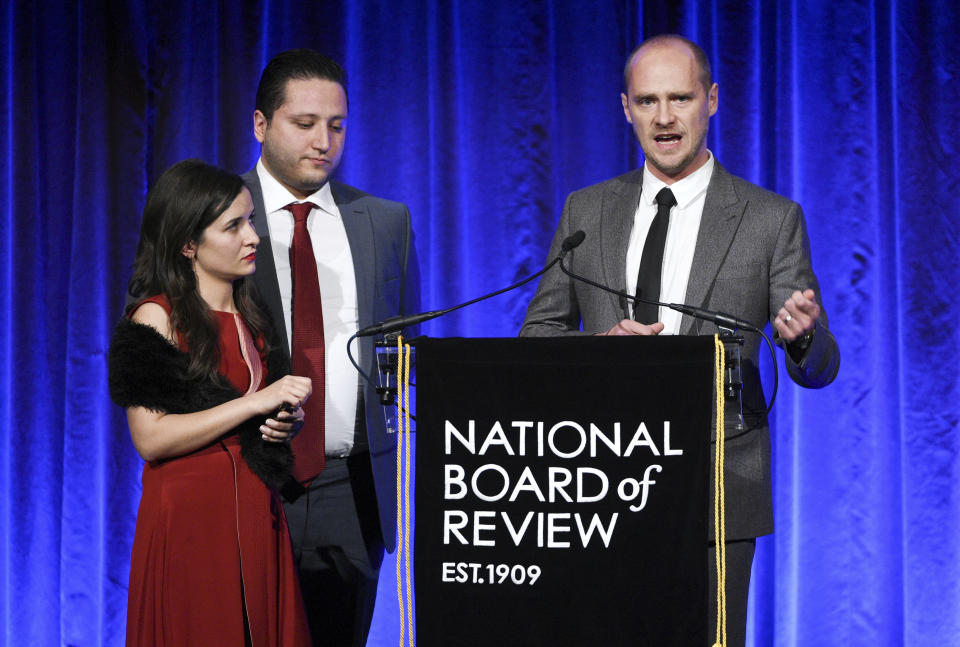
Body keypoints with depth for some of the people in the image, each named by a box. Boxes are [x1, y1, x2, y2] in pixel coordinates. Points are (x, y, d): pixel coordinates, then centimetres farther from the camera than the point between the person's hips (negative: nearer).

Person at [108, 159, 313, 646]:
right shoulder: (156, 317, -7)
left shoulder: (251, 315, 13)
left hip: (256, 514, 6)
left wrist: (286, 421, 1)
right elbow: (151, 438, -17)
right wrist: (257, 403, -18)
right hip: (190, 513, -6)